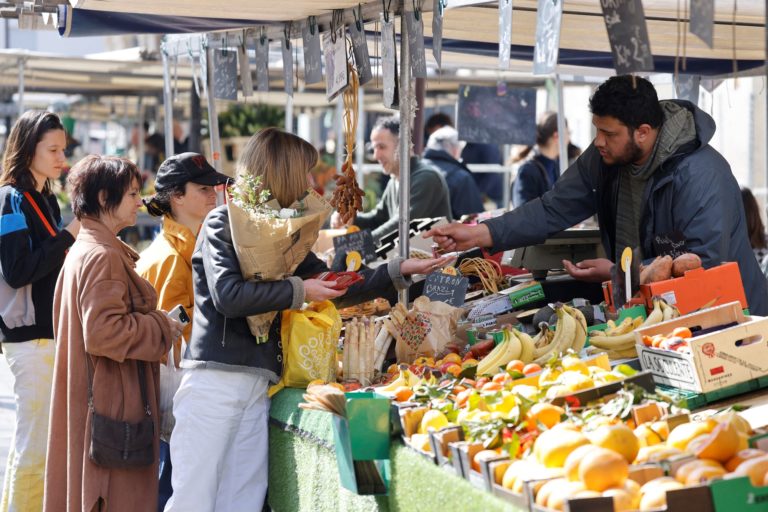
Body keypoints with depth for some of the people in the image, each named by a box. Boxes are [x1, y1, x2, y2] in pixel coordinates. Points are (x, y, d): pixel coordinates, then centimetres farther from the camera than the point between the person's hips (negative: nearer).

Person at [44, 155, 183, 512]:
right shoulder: (102, 256, -17)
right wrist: (163, 329, -13)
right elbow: (104, 332, -25)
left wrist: (159, 325, 14)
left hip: (94, 399, 10)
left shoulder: (83, 251, 14)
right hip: (114, 401, -10)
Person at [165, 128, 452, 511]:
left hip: (257, 385, 7)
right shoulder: (224, 222, -3)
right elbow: (227, 295, -18)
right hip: (215, 377, -7)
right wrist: (298, 291, -12)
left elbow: (333, 286, 22)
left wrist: (399, 271, 18)